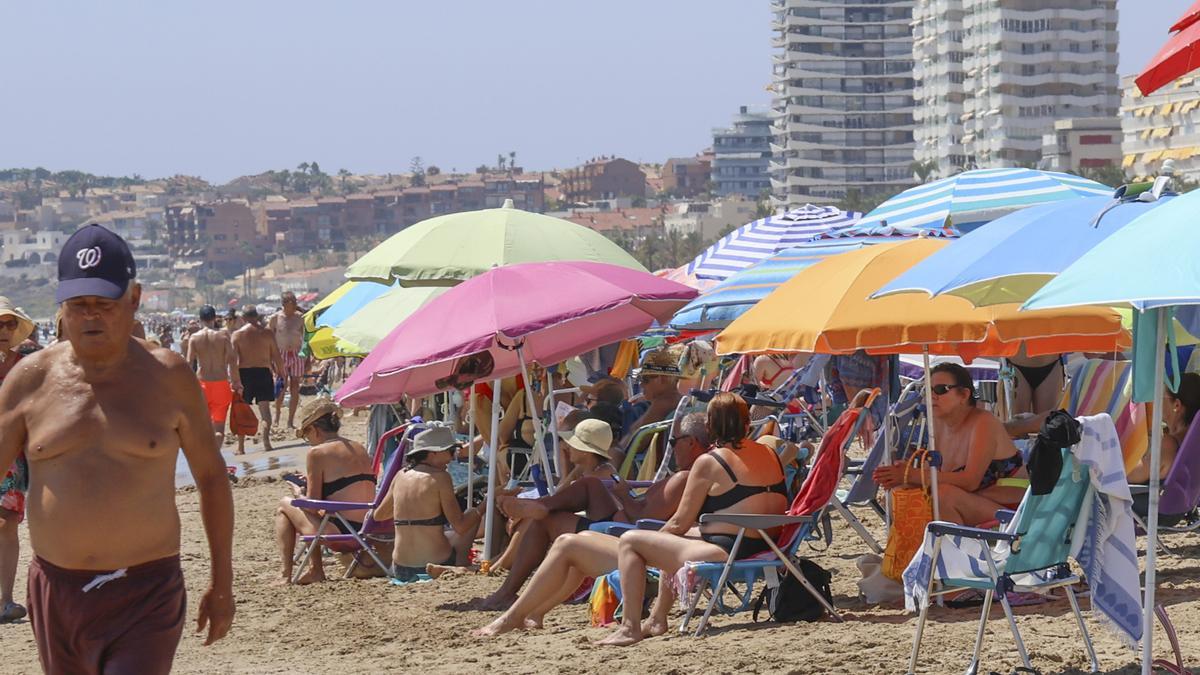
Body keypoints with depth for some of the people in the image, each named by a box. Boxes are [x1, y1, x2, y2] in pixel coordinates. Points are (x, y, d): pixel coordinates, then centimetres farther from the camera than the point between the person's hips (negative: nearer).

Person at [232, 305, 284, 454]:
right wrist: (281, 374, 11)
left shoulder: (237, 334, -3)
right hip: (263, 372, 1)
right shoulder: (267, 333, 1)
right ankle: (266, 441, -9)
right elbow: (277, 357, 1)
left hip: (244, 373, -1)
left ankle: (240, 447, 4)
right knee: (265, 408, 6)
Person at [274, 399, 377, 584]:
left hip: (340, 536, -7)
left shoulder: (317, 453, -9)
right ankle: (316, 571, 32)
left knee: (284, 507, 15)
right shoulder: (360, 449, 13)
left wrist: (299, 493, 14)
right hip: (368, 533, 7)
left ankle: (285, 575, 13)